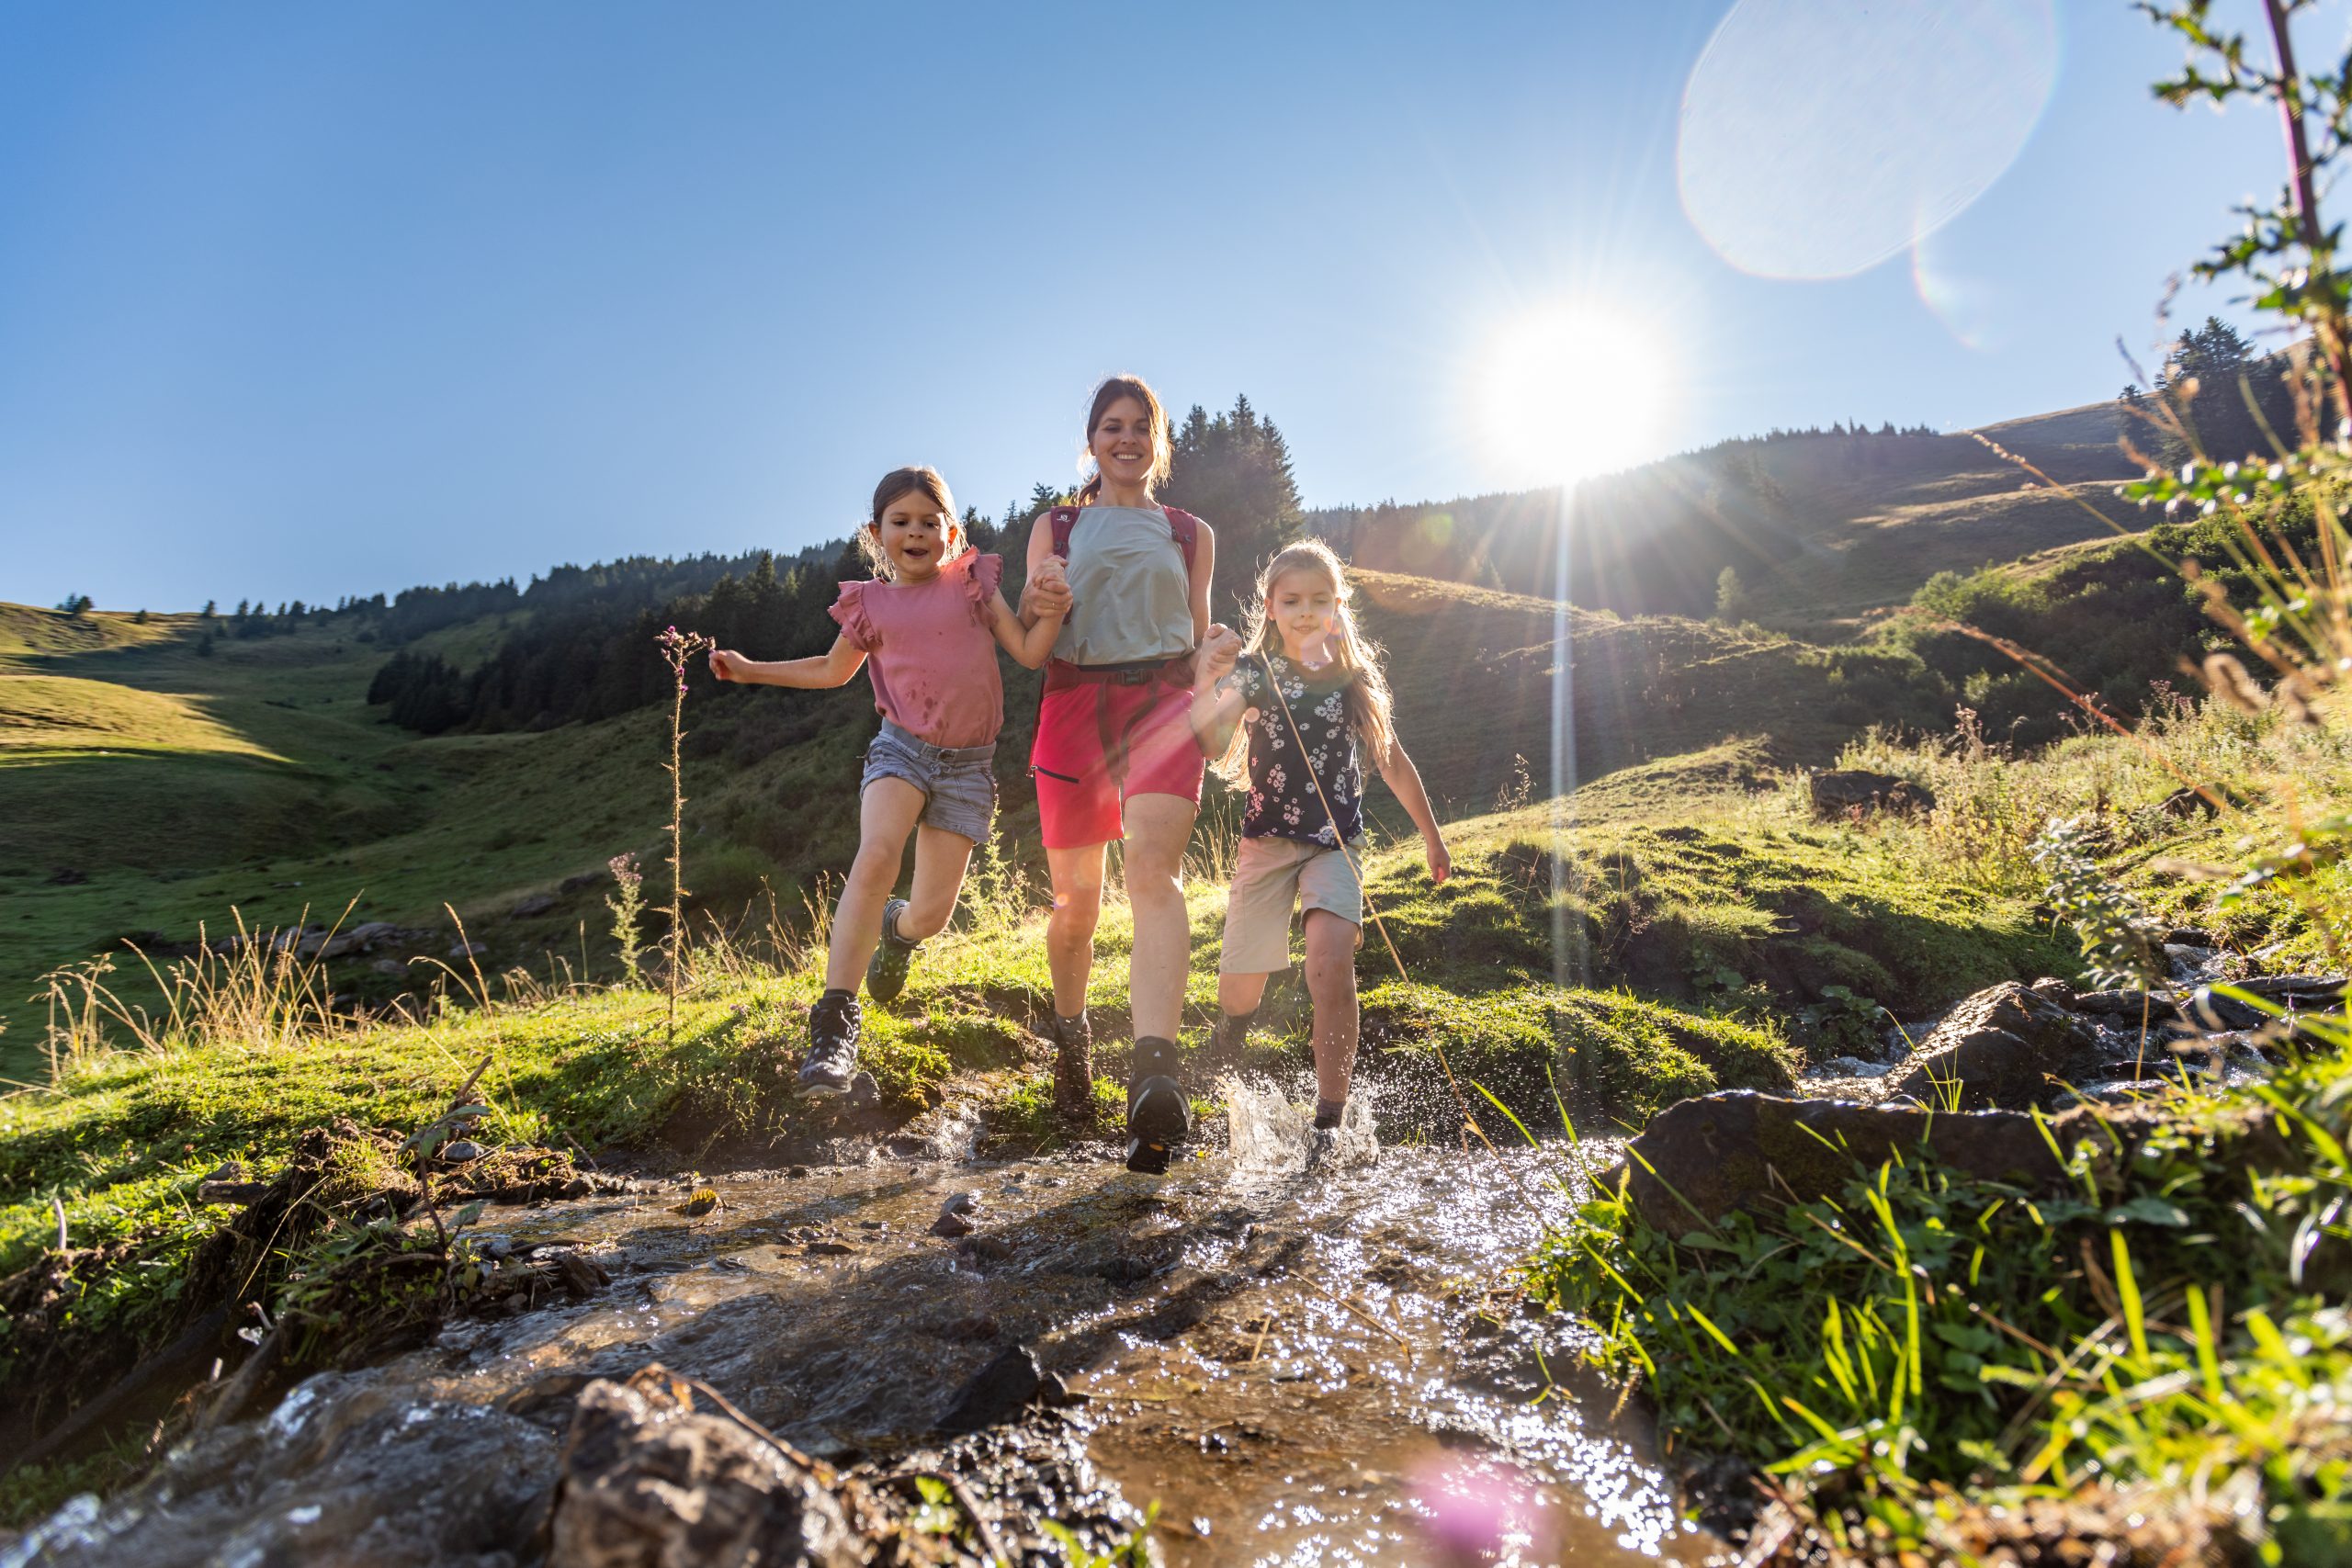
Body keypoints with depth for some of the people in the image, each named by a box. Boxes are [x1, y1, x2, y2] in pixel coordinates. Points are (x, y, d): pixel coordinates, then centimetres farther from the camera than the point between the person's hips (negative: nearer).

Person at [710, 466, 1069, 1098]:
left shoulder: (974, 582, 6)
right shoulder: (871, 604, 8)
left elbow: (1029, 652, 1)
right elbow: (833, 669, 23)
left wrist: (1050, 612, -18)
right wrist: (750, 670, 17)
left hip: (968, 762, 0)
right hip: (903, 746, 0)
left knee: (932, 913, -2)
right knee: (877, 855, -31)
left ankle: (896, 929, 40)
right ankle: (835, 1023, -28)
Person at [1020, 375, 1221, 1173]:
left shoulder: (1190, 533, 20)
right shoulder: (1055, 527, 18)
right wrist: (1045, 604, -5)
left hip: (1161, 701, -1)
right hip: (1074, 703, 1)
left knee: (1153, 867, -25)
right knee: (1076, 898, 3)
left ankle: (1156, 1077, -39)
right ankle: (1071, 1035, 32)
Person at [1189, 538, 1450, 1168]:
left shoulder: (1354, 675, 3)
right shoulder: (1252, 671, -3)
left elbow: (1393, 763, 14)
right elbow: (1212, 746, -19)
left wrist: (1432, 837, 20)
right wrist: (1206, 679, -36)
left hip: (1336, 843, 0)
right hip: (1267, 840, 0)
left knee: (1331, 962, -24)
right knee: (1238, 987, 5)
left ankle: (1329, 1122, -13)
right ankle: (1236, 1019, 46)